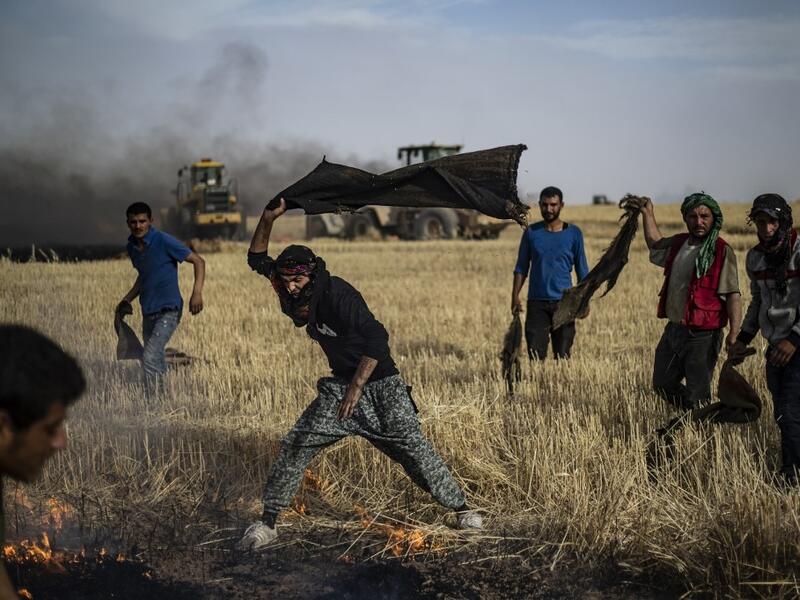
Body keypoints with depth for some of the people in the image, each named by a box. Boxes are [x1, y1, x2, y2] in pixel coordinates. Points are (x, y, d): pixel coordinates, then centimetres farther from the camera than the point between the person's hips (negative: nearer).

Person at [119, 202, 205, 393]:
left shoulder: (163, 241, -14)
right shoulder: (132, 247, 8)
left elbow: (198, 261, -13)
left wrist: (197, 292, -24)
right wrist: (127, 299, 16)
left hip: (168, 310, -7)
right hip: (148, 312, 7)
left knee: (149, 358, -20)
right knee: (156, 361, 14)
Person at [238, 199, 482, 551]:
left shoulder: (337, 294, -24)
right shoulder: (296, 298, -1)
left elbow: (377, 340, -28)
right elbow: (257, 260, 7)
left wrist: (356, 388, -32)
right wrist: (268, 219, -9)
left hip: (380, 384, -6)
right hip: (339, 386, 6)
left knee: (414, 449, -8)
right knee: (295, 446, -4)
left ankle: (461, 509, 10)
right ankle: (268, 523, 3)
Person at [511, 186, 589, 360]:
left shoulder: (573, 233, 3)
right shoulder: (531, 232, 5)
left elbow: (582, 270, 7)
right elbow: (521, 267, 9)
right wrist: (515, 296, -1)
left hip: (564, 301, 0)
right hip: (537, 302, 0)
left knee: (562, 356, 2)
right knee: (536, 355, -6)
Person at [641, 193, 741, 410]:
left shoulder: (722, 252, -13)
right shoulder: (678, 243, 8)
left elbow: (733, 295, -18)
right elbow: (655, 244, 33)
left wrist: (734, 333, -27)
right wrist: (648, 214, 30)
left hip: (702, 335, -8)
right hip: (673, 329, 8)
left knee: (697, 398, -4)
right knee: (663, 384, 18)